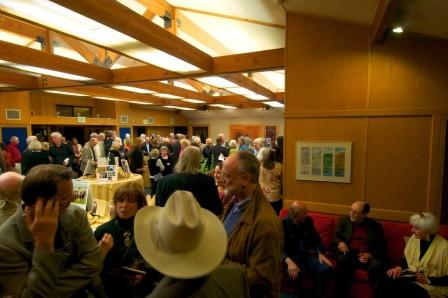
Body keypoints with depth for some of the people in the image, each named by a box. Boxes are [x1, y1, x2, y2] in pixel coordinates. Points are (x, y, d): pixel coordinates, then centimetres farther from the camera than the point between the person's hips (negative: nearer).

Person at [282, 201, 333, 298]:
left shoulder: (308, 220, 3)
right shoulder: (283, 224, -12)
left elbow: (316, 238, 14)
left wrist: (320, 253, -3)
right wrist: (289, 262, -33)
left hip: (307, 255, 4)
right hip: (292, 256, -4)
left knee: (325, 269, -22)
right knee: (293, 274, -35)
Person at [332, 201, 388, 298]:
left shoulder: (376, 226, 10)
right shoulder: (344, 221, 11)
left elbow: (381, 246, 9)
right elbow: (335, 236, 7)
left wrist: (371, 254, -11)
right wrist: (340, 242, -17)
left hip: (367, 256, 0)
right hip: (348, 254, 0)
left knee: (377, 265, -30)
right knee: (343, 260, -32)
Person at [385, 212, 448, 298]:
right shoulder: (414, 238, 2)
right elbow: (407, 259, 13)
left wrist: (428, 280, -22)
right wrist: (400, 267, -6)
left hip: (432, 284, -5)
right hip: (413, 274, 5)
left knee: (407, 289, -35)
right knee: (390, 279, -26)